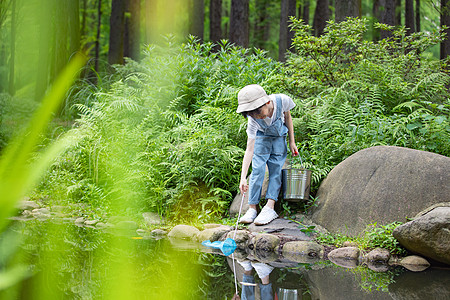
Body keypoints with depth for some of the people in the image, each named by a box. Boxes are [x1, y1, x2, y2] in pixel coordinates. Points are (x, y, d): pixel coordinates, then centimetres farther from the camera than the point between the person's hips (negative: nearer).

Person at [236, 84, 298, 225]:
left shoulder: (282, 100, -33)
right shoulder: (253, 120, -34)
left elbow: (287, 117, -9)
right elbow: (249, 149, -35)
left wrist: (292, 142, -4)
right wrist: (243, 178, -41)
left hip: (279, 136, 1)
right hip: (261, 137, -1)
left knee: (276, 169, -11)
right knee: (257, 169, -12)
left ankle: (270, 207, -18)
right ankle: (252, 209, -10)